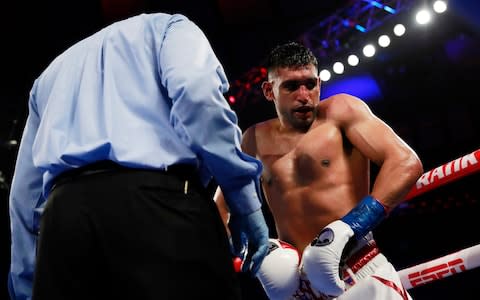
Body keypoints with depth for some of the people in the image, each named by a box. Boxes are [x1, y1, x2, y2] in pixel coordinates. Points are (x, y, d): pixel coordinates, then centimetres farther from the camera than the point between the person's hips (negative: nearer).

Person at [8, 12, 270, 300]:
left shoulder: (52, 73, 36)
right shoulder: (169, 26, 20)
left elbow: (24, 191, 30)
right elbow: (195, 90, -6)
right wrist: (245, 199, -2)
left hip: (63, 217, 6)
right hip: (157, 202, -5)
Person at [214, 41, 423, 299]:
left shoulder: (341, 110, 0)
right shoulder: (255, 140, 10)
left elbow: (406, 163, -10)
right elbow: (221, 203, 16)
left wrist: (346, 230, -19)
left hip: (359, 273, -3)